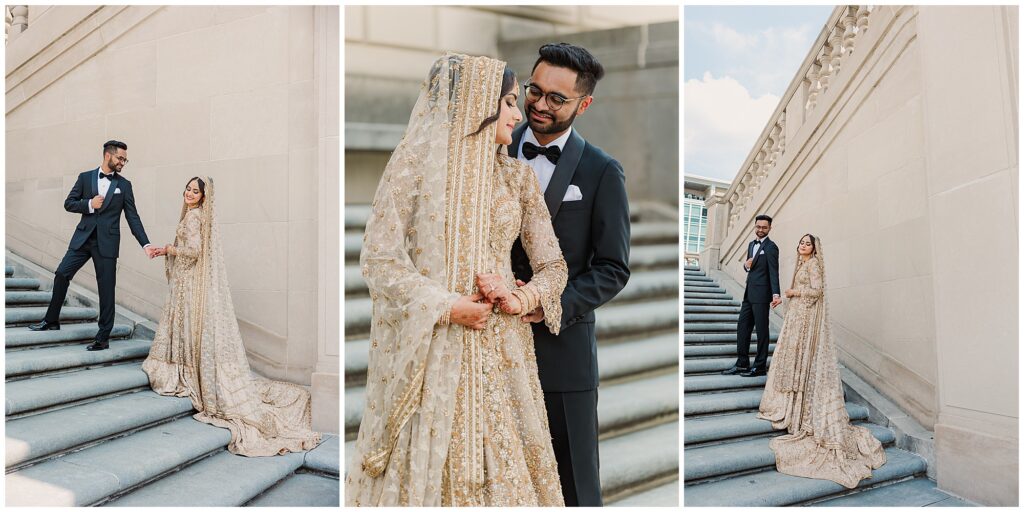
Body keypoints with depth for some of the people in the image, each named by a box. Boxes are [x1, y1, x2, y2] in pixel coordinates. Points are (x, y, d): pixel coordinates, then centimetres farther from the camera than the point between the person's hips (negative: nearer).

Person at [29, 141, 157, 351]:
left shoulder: (124, 185, 4)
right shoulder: (85, 177, 7)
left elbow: (133, 217, 0)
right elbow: (69, 203, 7)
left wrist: (146, 244, -9)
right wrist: (89, 204, -13)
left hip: (107, 242, -2)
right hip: (83, 238, 2)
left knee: (106, 288, 0)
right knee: (62, 274, -1)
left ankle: (103, 337, 7)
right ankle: (52, 320, 20)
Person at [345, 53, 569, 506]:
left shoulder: (518, 178, 9)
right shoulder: (415, 163, -3)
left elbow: (553, 266, 12)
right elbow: (378, 259, -8)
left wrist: (519, 298, -7)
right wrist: (447, 307, -14)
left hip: (502, 352, 4)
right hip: (430, 353, -3)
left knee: (503, 468, 7)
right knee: (424, 468, 2)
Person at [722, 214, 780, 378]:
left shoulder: (771, 247, -9)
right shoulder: (751, 244, 15)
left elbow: (773, 272, -18)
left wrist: (776, 294, -29)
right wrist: (746, 265, -1)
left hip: (761, 294, -8)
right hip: (749, 293, 8)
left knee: (762, 330, 0)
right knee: (742, 327, 9)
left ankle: (760, 367, 7)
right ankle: (742, 364, 16)